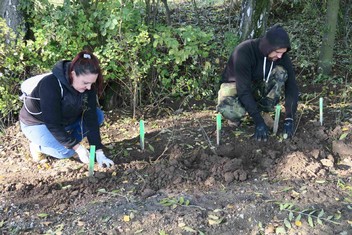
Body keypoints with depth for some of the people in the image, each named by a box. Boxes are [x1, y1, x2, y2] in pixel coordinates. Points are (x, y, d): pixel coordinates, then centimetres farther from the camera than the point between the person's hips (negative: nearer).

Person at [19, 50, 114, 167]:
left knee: (98, 115, -11)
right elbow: (53, 124, -33)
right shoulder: (51, 85, -36)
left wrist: (99, 152, -24)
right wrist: (77, 147, -32)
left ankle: (70, 142, 2)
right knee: (68, 151, -25)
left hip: (64, 120, 6)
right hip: (37, 123, -6)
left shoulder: (88, 87, -19)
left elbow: (91, 118, -19)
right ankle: (38, 145, 3)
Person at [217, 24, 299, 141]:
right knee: (230, 111, -37)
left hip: (257, 85, 4)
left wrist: (289, 118, -26)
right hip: (236, 84, -4)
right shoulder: (244, 51, -32)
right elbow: (243, 89, -34)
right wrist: (259, 121, -35)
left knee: (281, 72, -25)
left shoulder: (281, 56, -18)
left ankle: (264, 111, -8)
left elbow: (291, 86, -15)